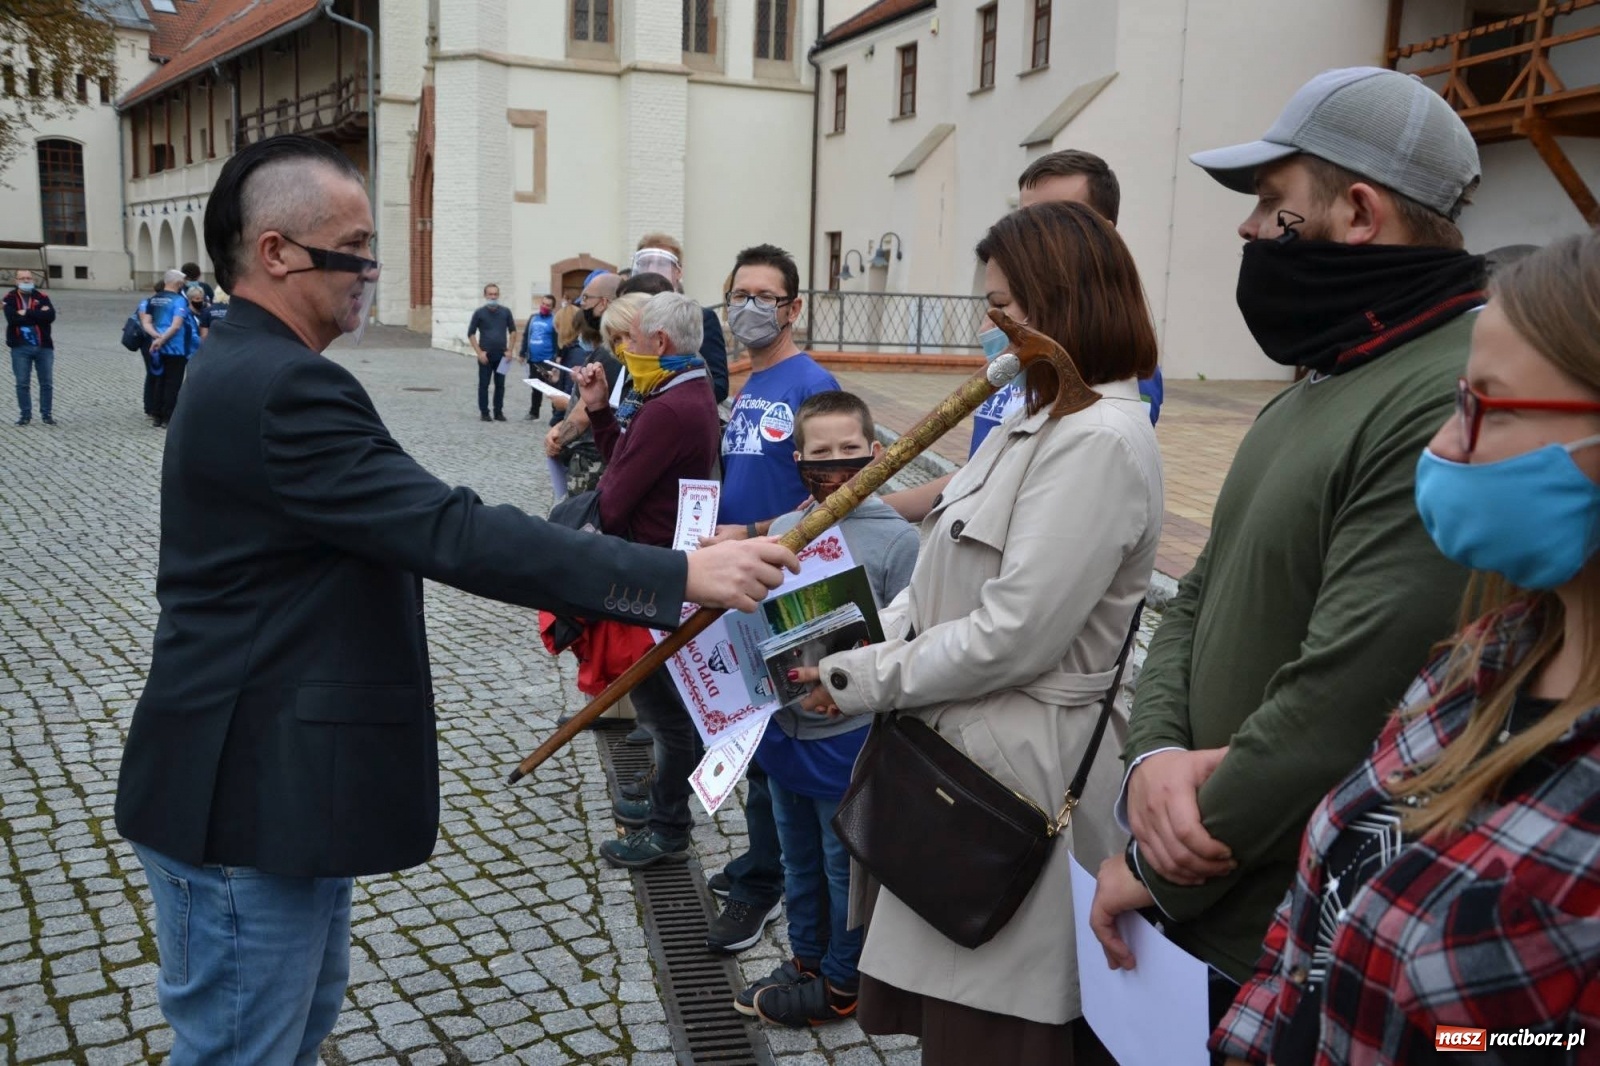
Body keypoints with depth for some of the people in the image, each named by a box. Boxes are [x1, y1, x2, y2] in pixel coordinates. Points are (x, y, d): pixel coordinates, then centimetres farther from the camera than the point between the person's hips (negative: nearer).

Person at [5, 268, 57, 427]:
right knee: (22, 384, 3)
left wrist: (26, 314, -14)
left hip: (43, 346, 1)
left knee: (47, 383, 4)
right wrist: (38, 314, -14)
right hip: (20, 348, -1)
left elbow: (51, 316, -12)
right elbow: (12, 318, -15)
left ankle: (46, 414, 14)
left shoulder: (42, 296, 4)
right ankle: (25, 414, 12)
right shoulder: (10, 298, 1)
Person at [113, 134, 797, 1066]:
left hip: (280, 781, 11)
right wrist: (678, 574, -29)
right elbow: (453, 533, -30)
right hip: (250, 802, -11)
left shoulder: (249, 370, 11)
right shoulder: (281, 389, -24)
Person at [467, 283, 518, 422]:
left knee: (500, 385, 6)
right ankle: (484, 412, 8)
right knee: (484, 384, 2)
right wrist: (479, 352, -7)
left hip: (501, 356, 2)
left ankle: (499, 412, 14)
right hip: (485, 356, -2)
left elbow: (513, 331, 11)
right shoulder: (479, 313, -2)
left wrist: (510, 350, 1)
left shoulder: (505, 312, 4)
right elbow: (471, 334, 1)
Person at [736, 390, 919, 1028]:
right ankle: (806, 959, 42)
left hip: (849, 734, -5)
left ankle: (841, 984, 30)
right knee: (799, 859, 22)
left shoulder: (896, 537, -12)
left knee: (845, 865, 12)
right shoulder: (784, 529, 2)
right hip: (784, 725, 5)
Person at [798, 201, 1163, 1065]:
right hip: (966, 747, 10)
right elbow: (949, 578, 14)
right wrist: (858, 644, 2)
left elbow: (1013, 635, -24)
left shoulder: (1099, 438, -20)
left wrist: (869, 681, -13)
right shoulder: (1045, 421, 13)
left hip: (1017, 767, -10)